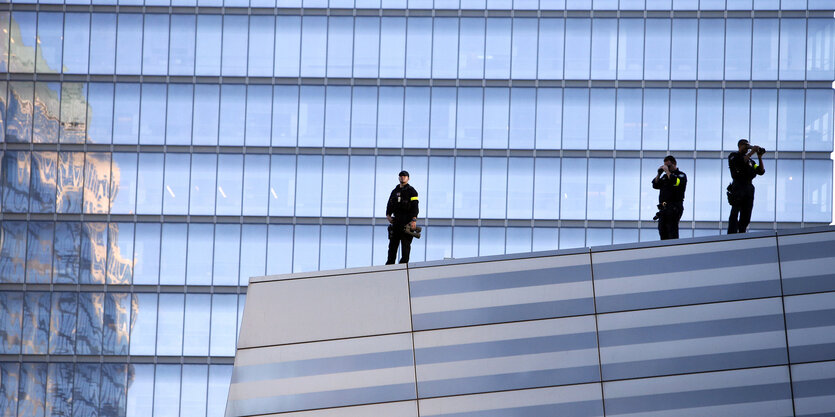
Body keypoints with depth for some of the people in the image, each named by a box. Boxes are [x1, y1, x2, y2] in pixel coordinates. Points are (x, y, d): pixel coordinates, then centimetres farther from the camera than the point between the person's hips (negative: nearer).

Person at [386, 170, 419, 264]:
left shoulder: (411, 191, 0)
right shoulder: (395, 191, 20)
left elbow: (415, 206, -9)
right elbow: (390, 204, 20)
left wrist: (414, 220, -20)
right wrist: (388, 215, 1)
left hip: (407, 221, -6)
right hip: (396, 221, 6)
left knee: (405, 244, -7)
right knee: (393, 244, 4)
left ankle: (404, 263, -8)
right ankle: (389, 264, 6)